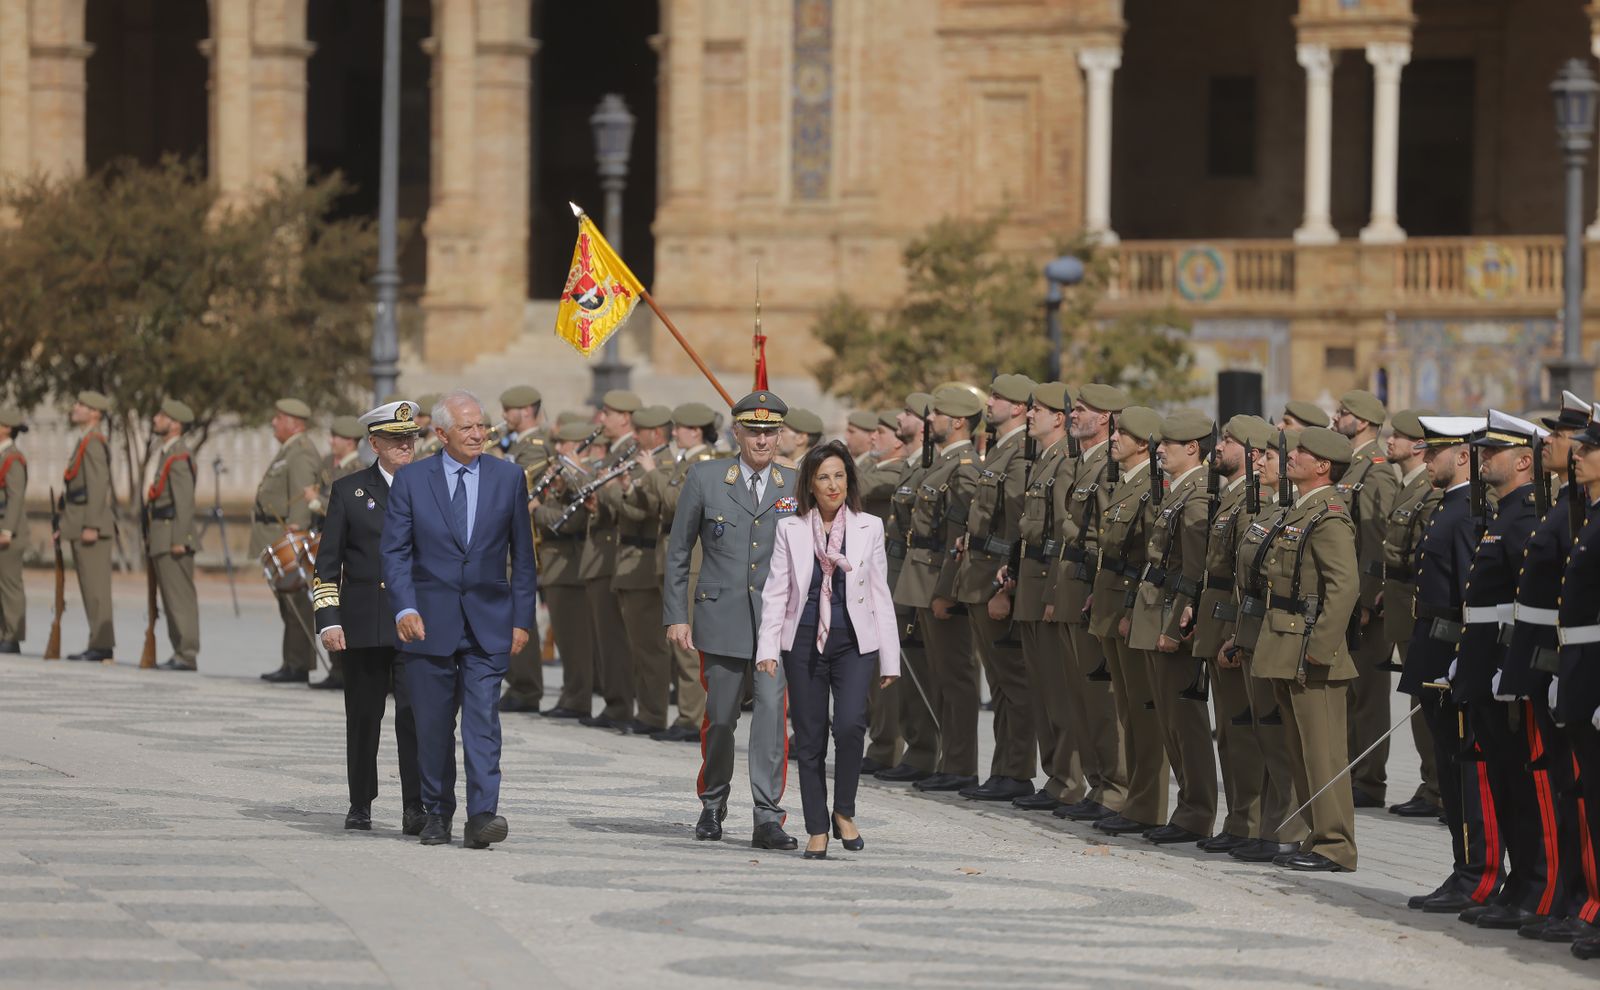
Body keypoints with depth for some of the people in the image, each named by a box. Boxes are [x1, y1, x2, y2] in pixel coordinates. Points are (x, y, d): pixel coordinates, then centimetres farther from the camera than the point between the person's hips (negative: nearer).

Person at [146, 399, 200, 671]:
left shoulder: (178, 455, -13)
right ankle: (181, 652, 15)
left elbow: (185, 499, -19)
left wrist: (179, 539, -23)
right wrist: (151, 536, 19)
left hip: (173, 536, -10)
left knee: (179, 597, -8)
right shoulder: (164, 453, 18)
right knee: (171, 597, 11)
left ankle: (187, 654, -8)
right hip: (161, 538, 10)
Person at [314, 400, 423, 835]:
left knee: (415, 713, -11)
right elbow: (328, 562, 5)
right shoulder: (349, 490, 7)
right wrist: (328, 619, -5)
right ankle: (360, 805, 19)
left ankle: (415, 808, -12)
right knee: (363, 716, 6)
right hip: (364, 623, 0)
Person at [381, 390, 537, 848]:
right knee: (433, 724, 7)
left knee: (483, 717, -12)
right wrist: (405, 607, -14)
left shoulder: (508, 477, 5)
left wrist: (522, 618, 5)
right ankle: (436, 812, 21)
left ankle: (482, 815, -18)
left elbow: (521, 553, 9)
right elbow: (395, 551, 0)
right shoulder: (411, 480, 2)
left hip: (488, 622, 0)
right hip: (430, 621, 0)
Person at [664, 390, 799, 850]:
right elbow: (677, 552, 6)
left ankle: (768, 817, -14)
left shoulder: (798, 487, 6)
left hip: (778, 622, 0)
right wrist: (676, 615, 1)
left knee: (772, 712, -14)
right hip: (722, 619, 0)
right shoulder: (704, 479, 2)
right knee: (720, 718, 7)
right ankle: (713, 804, 30)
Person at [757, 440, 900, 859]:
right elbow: (776, 591, 4)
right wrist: (767, 648, -7)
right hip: (804, 642, 1)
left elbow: (880, 594, 9)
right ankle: (817, 829, 10)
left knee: (851, 723, -21)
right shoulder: (790, 529, 5)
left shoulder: (869, 528, 7)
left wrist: (890, 658, 7)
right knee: (810, 738, 2)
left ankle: (844, 811, -2)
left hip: (854, 641, -1)